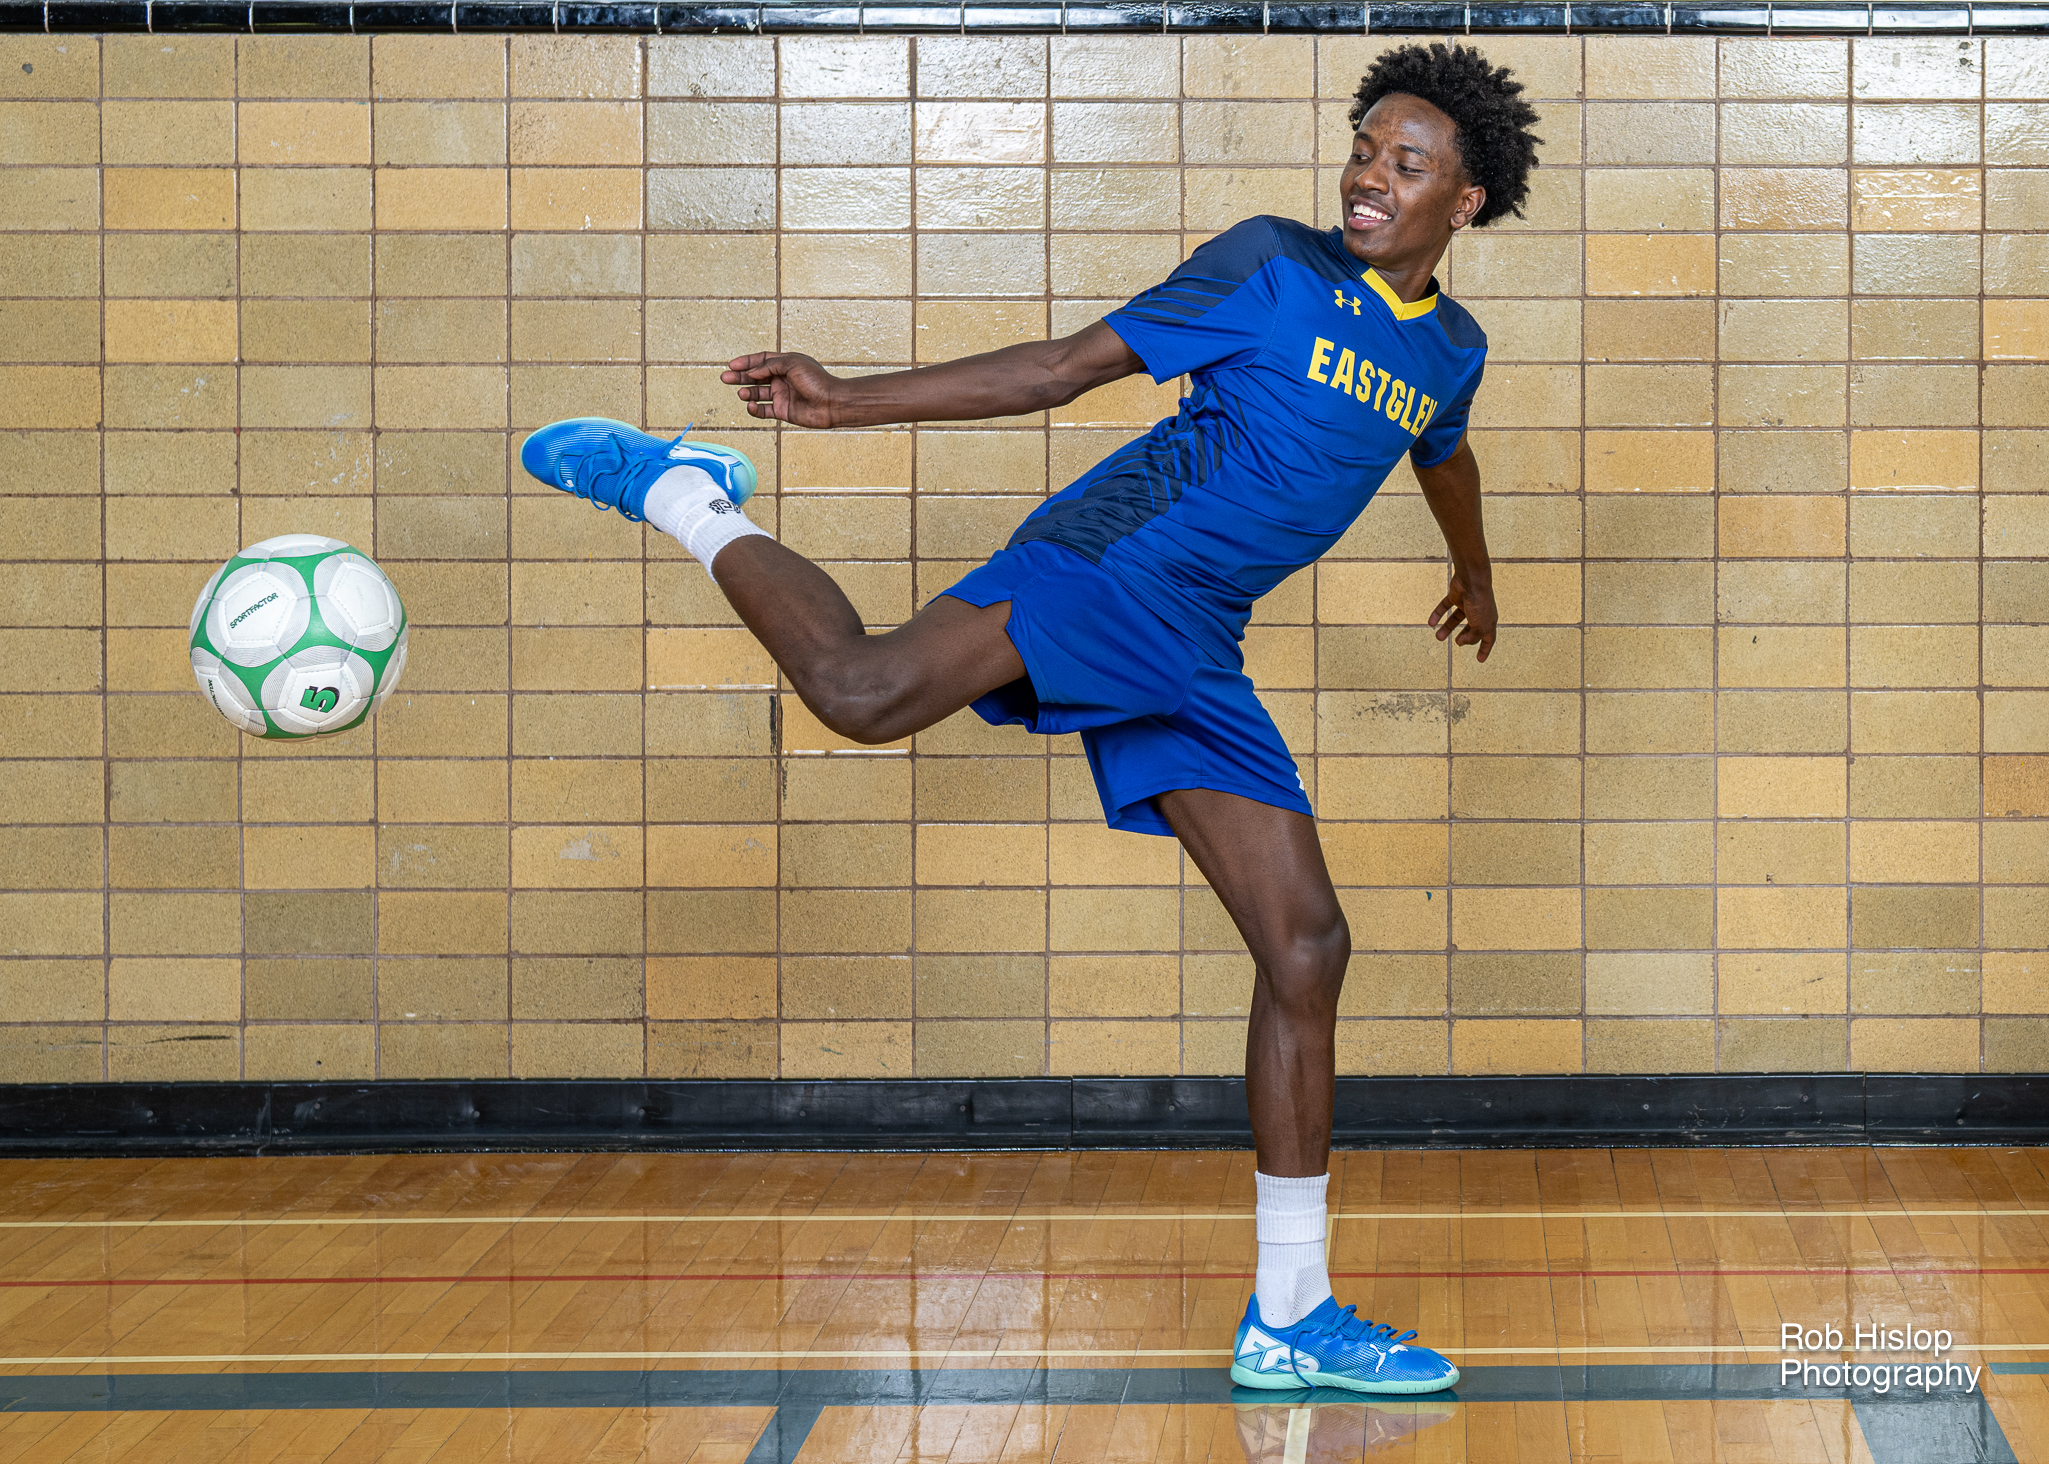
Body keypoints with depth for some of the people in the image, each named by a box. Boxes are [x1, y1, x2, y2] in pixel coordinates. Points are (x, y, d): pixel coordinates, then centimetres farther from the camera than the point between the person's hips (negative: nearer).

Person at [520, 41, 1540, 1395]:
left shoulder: (1452, 350, 17)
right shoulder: (1272, 268, -1)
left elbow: (1442, 456, 41)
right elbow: (1062, 369, -1)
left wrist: (1476, 575, 60)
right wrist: (849, 402, -8)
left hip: (1193, 652, 6)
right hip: (1112, 559, -6)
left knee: (1307, 945, 1)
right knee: (870, 692, -33)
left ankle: (1290, 1318, 9)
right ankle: (684, 498, -5)